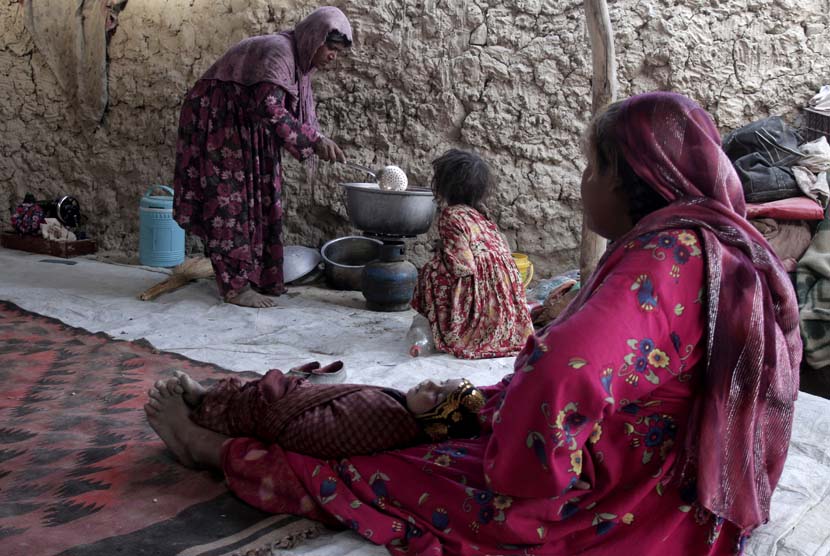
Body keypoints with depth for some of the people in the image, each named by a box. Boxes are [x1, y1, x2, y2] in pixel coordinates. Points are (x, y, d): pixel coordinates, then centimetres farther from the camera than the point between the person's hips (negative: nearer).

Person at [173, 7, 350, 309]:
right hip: (218, 122, -10)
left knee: (258, 199, 9)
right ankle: (235, 285, -6)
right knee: (231, 199, -9)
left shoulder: (297, 59, 7)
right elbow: (270, 109, -35)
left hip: (245, 128, 10)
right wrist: (314, 140, -37)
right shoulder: (278, 52, -23)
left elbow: (301, 113, 11)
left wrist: (319, 143, -3)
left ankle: (256, 276, 15)